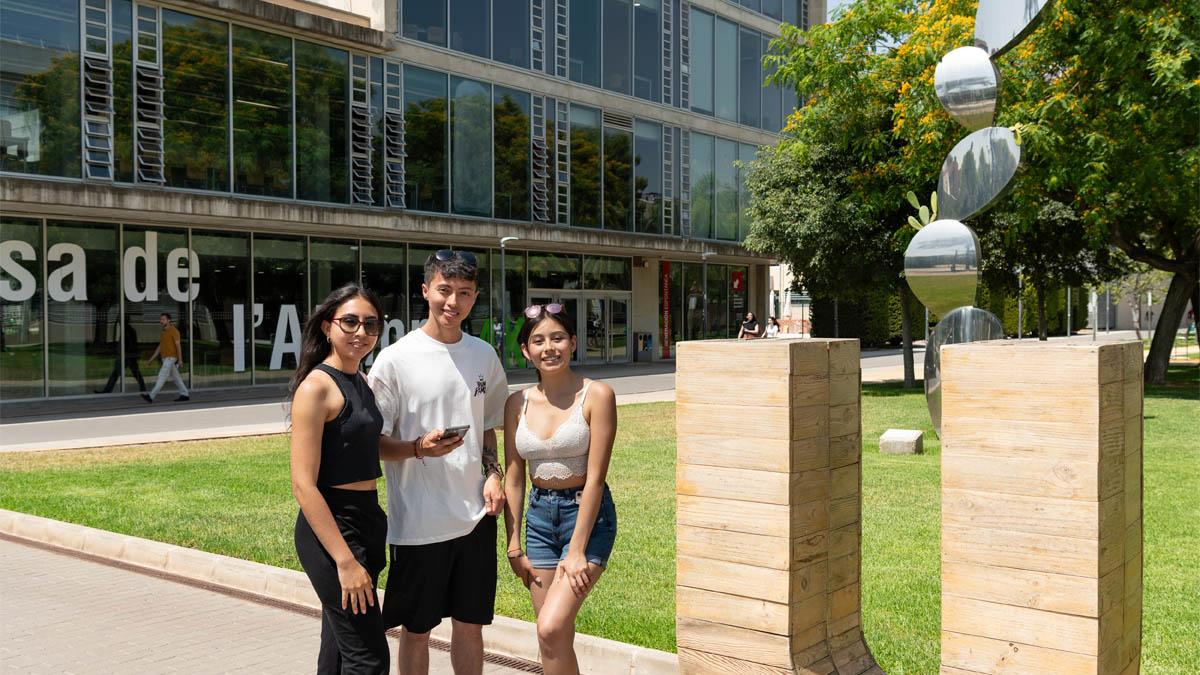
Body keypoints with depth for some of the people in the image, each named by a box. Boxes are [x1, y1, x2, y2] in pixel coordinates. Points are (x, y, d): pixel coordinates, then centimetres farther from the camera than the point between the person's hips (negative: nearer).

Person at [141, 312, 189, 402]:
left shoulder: (174, 331, -10)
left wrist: (180, 360, -19)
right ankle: (184, 395, 16)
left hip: (171, 358, -9)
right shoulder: (162, 333, 16)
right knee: (176, 377, 11)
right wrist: (151, 359, 17)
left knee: (162, 377, -12)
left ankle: (151, 396, -16)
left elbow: (178, 345, -14)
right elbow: (160, 347, 20)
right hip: (165, 358, 9)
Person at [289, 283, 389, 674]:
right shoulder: (316, 386, -14)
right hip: (330, 527, -9)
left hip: (366, 520, 9)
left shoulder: (361, 383, 11)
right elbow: (303, 485, -19)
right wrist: (345, 560, -22)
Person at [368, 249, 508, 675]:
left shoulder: (484, 355, 7)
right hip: (419, 522, -4)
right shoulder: (396, 359, -9)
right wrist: (418, 448, -25)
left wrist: (492, 473, 2)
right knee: (416, 629, 9)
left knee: (471, 624, 14)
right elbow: (374, 442, -6)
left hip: (476, 516, 4)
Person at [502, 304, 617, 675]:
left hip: (586, 514, -5)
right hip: (539, 516, 5)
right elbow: (513, 479, 6)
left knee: (552, 628, -17)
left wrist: (577, 550, -16)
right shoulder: (518, 403, 2)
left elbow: (595, 478, -15)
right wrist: (514, 546, 4)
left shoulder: (596, 395, -12)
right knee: (556, 636, 10)